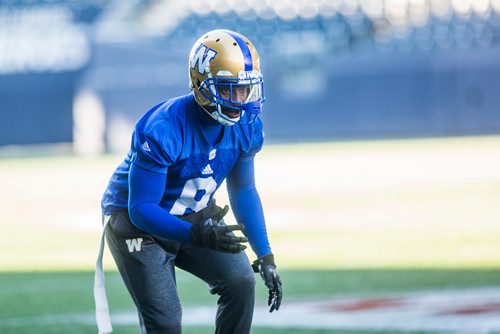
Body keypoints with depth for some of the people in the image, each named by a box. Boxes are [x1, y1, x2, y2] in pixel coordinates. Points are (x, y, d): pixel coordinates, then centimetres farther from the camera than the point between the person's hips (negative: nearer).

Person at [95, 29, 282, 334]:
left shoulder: (247, 127, -12)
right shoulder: (162, 130, -33)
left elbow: (243, 192, 4)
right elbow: (141, 209, -31)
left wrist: (265, 256, -1)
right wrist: (196, 235, -45)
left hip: (194, 215, 6)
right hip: (136, 221, -6)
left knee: (241, 281, -15)